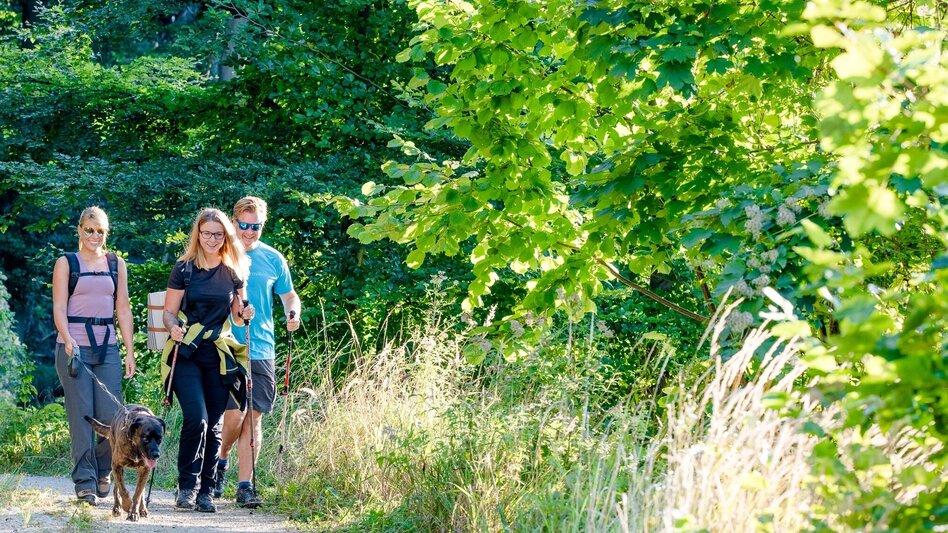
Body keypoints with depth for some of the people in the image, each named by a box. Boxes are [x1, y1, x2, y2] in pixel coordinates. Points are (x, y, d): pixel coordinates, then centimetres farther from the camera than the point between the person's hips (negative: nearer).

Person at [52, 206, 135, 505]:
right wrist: (68, 340, -20)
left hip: (107, 348, 3)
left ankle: (101, 472, 17)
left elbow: (123, 310, 13)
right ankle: (84, 481, -1)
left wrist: (130, 352, 6)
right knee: (81, 416, -6)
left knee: (112, 417, -5)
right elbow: (59, 308, -3)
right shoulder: (66, 264, 5)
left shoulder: (116, 264, 14)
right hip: (74, 348, -3)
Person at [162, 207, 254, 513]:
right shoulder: (184, 269, 1)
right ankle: (187, 487, -7)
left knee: (213, 425, 3)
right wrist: (173, 327, -19)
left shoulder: (234, 272, 9)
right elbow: (169, 312, 2)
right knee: (196, 418, -18)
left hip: (219, 356, 3)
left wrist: (244, 315, -5)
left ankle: (205, 492, 11)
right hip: (186, 353, -3)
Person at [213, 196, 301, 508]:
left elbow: (289, 295, 17)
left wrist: (293, 313, -4)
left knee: (253, 417, 1)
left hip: (261, 351, 2)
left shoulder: (272, 259, 9)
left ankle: (245, 485, 6)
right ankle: (221, 460, 20)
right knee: (234, 415, -9)